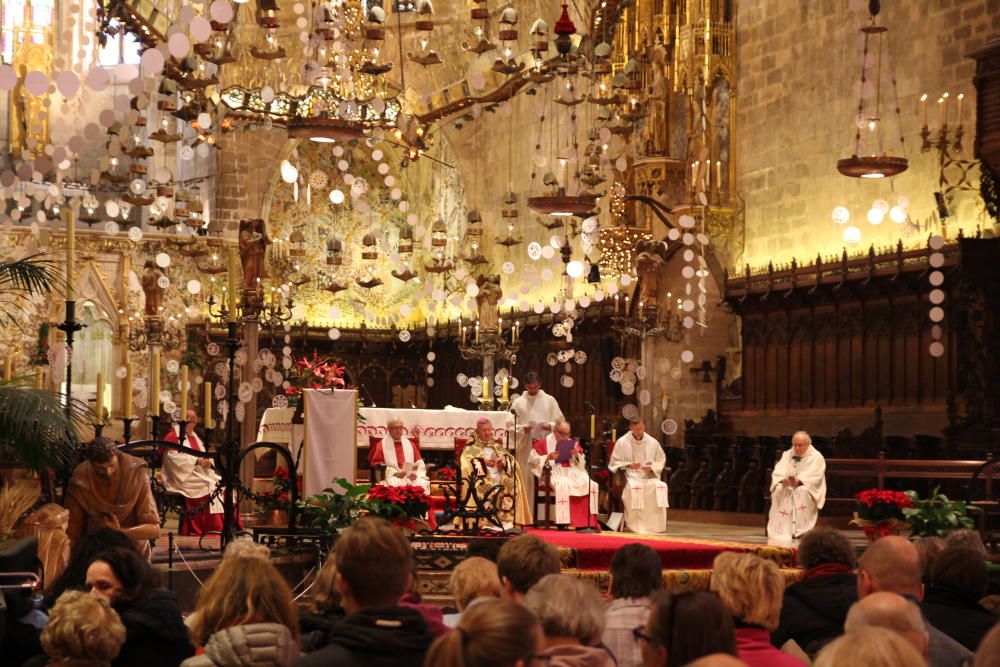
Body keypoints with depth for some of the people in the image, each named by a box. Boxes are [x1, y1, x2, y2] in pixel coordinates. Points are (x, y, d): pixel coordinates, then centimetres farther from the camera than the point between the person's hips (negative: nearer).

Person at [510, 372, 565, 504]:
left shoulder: (549, 400, 6)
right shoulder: (518, 402, 5)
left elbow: (560, 421, 7)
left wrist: (551, 426, -13)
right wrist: (522, 428, -15)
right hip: (525, 447, 0)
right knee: (527, 481, -2)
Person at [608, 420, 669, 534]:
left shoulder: (653, 442, 7)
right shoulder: (622, 442, 0)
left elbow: (661, 461, 14)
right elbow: (614, 462, 4)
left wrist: (651, 468, -7)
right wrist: (629, 465, -12)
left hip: (649, 476, 3)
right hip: (630, 476, -3)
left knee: (660, 486, -28)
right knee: (634, 487, -38)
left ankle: (656, 525, -21)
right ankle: (635, 525, -31)